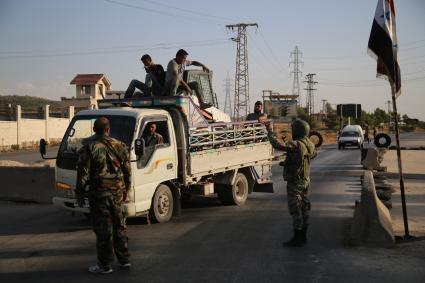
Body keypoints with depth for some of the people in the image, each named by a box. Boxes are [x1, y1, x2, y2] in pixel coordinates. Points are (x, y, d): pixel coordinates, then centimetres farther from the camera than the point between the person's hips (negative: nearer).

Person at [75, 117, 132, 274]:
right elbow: (127, 171, 10)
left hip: (99, 193, -4)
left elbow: (83, 174, -9)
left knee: (103, 229, 1)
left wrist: (79, 194, 0)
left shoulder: (89, 148, -9)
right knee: (119, 226, 16)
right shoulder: (120, 146, 5)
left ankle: (104, 265, 7)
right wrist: (126, 191, 19)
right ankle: (124, 259, 24)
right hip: (117, 192, 5)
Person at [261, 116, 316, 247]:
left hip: (295, 182, -9)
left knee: (295, 210, -3)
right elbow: (313, 154, 26)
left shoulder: (296, 145, -24)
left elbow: (277, 144, -31)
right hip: (305, 180, 9)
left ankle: (297, 239, 2)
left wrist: (270, 130, -18)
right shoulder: (308, 144, 4)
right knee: (304, 208, 13)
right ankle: (303, 236, 22)